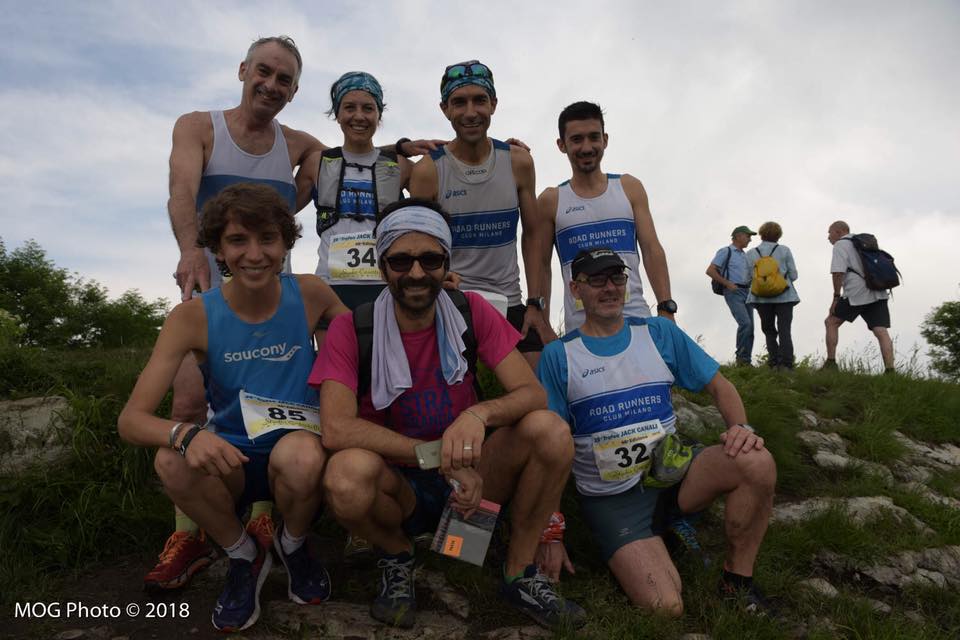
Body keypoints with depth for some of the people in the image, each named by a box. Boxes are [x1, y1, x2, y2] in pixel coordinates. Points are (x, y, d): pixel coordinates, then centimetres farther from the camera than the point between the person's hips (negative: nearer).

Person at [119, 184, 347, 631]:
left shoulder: (310, 295, -8)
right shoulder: (194, 317, -12)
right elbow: (131, 419, -16)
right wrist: (186, 435, -38)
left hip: (300, 450, 0)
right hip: (230, 462, 1)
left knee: (299, 456, -35)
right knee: (173, 462, -30)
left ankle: (293, 545, 2)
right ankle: (243, 555, 0)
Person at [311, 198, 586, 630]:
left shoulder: (472, 312, -6)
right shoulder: (351, 330, -12)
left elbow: (534, 394, -12)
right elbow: (335, 429, -24)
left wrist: (479, 414, -34)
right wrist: (438, 456, -29)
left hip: (470, 481, 2)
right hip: (398, 490, -1)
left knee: (549, 430, -24)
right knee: (347, 474, -35)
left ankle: (520, 573, -1)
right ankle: (396, 556, 1)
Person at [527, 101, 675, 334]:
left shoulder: (629, 187, 10)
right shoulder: (551, 200, 5)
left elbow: (652, 250, 6)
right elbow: (540, 265, 5)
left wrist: (666, 310, -2)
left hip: (637, 319, 2)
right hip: (581, 328, -1)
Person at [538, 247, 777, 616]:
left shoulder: (659, 333, 5)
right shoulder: (558, 356, -3)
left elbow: (719, 385, 8)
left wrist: (741, 427, -15)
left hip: (671, 472, 3)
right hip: (611, 497, -3)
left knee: (757, 461, -25)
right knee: (666, 608, -22)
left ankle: (738, 580, -3)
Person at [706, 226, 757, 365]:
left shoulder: (744, 256, 22)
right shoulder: (725, 252, 0)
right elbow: (710, 271, -10)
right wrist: (727, 283, -16)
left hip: (746, 292, 8)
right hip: (733, 293, -8)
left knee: (750, 327, 1)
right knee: (745, 323, -20)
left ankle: (746, 361, 5)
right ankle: (741, 356, -9)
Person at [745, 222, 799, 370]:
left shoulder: (750, 253, 4)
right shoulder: (784, 250, 0)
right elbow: (793, 275, 0)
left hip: (761, 297, 2)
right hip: (784, 296, -2)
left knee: (769, 331, 12)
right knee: (784, 330, -1)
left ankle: (774, 363, 6)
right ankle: (785, 363, -12)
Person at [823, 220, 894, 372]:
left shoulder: (841, 245, 2)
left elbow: (838, 272, -11)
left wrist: (836, 297, -7)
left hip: (856, 293, -7)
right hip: (878, 294, 7)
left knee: (831, 322, 8)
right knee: (882, 332, -3)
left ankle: (831, 363, 4)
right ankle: (890, 370, -14)